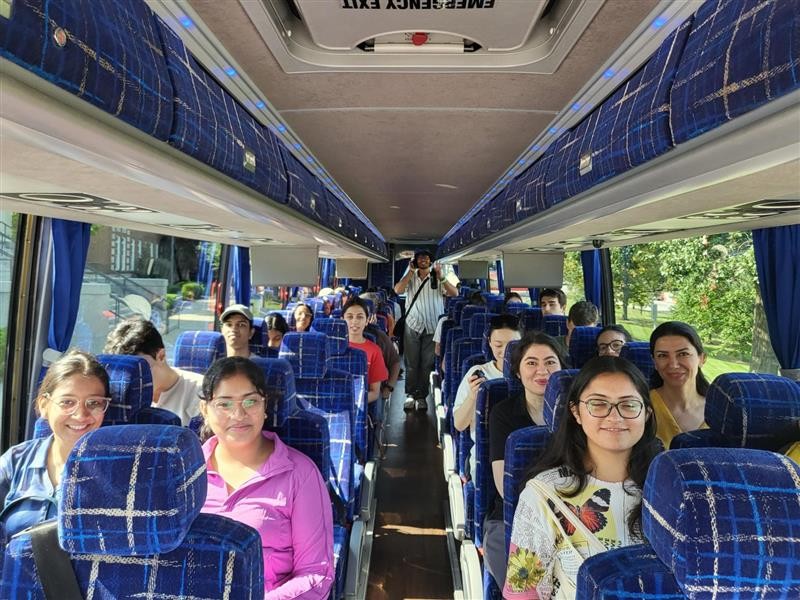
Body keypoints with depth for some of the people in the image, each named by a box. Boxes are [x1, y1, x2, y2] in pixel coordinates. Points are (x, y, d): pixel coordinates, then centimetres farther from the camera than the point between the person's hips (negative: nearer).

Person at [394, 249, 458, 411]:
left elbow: (454, 293, -8)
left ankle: (422, 396, 13)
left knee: (427, 363, 4)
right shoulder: (410, 278, 7)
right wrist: (410, 272, -10)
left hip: (432, 327, 0)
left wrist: (440, 277, -17)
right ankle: (411, 395, 14)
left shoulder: (438, 279, 4)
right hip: (413, 325, 1)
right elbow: (398, 290, -11)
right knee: (411, 363, 4)